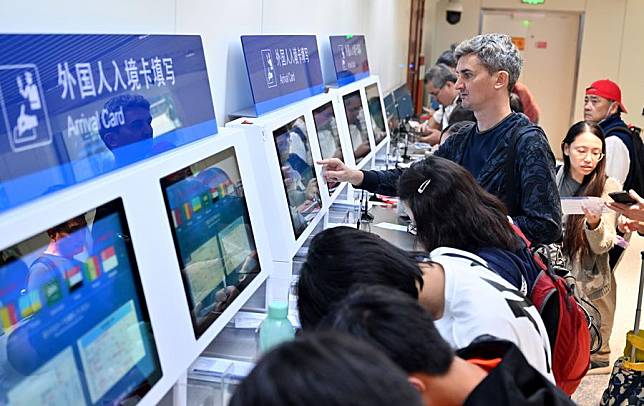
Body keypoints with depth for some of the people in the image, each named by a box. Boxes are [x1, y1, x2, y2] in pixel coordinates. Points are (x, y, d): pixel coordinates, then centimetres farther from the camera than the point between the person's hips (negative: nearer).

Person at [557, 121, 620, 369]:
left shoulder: (609, 187, -8)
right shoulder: (555, 179, 0)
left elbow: (603, 245, -16)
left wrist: (594, 223, -34)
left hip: (590, 285, -3)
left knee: (593, 354, 5)